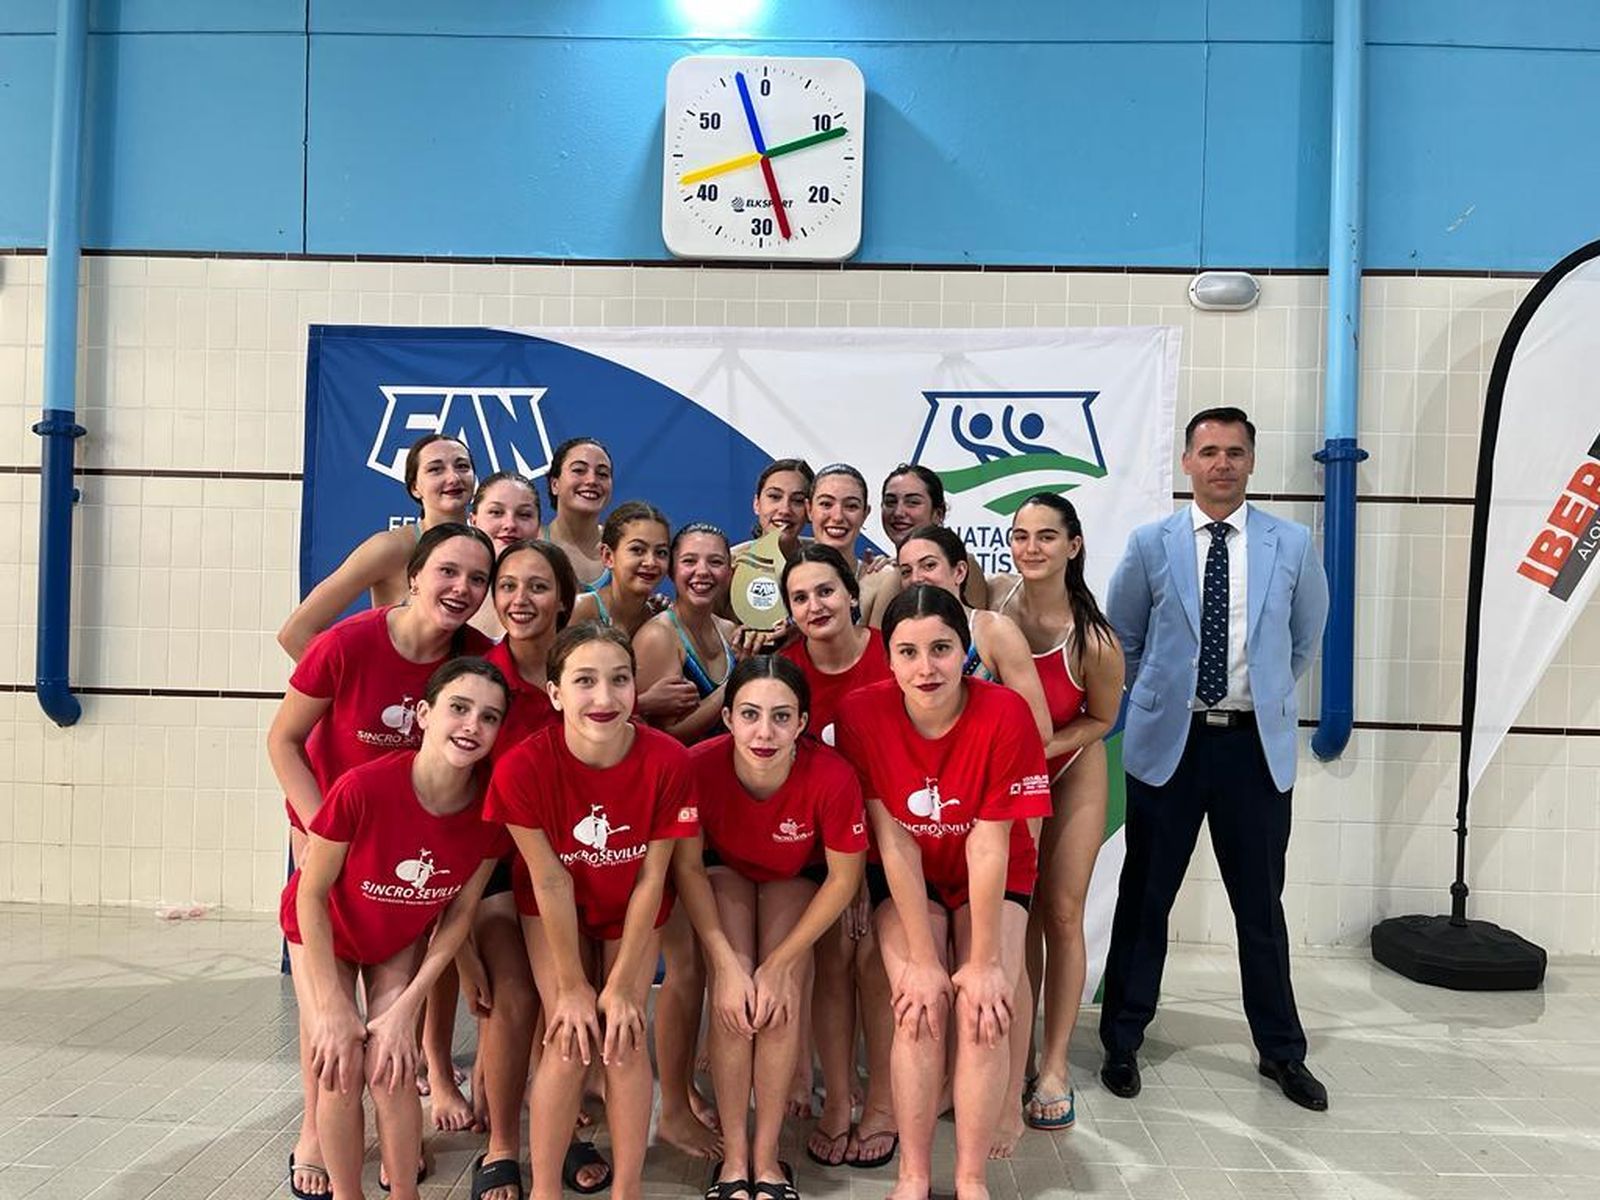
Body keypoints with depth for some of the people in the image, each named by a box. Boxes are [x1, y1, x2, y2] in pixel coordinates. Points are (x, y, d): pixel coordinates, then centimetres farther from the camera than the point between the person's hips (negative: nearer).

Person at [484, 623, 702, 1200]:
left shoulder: (668, 761, -29)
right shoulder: (524, 766, -31)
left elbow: (651, 878, -18)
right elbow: (550, 880, -20)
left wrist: (621, 984, -12)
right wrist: (572, 985, -12)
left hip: (631, 909, 1)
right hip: (555, 909, -1)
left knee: (625, 1038, -5)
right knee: (570, 1040, -7)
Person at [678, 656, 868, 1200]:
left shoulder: (832, 776, -36)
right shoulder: (699, 766, -34)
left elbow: (843, 877, -20)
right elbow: (688, 867, -18)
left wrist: (781, 961, -20)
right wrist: (726, 961, -24)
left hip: (797, 877, 0)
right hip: (724, 873, 0)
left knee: (784, 996, -20)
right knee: (731, 995, -20)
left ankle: (766, 1156, -1)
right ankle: (733, 1156, -3)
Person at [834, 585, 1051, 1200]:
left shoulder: (1004, 714, -26)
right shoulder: (862, 713, -23)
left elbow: (990, 845, -22)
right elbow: (894, 842, -20)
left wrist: (984, 961, -17)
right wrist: (923, 959, -18)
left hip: (994, 878, 0)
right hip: (904, 879, 0)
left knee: (983, 1011, -15)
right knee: (919, 1009, -16)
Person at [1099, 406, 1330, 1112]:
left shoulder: (1292, 545, 1)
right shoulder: (1150, 544, -1)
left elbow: (1305, 638, 16)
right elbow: (1120, 637, 11)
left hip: (1256, 743, 1)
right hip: (1169, 740, 0)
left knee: (1260, 904, 11)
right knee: (1145, 897, 8)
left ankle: (1281, 1052, 30)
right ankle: (1122, 1042, 24)